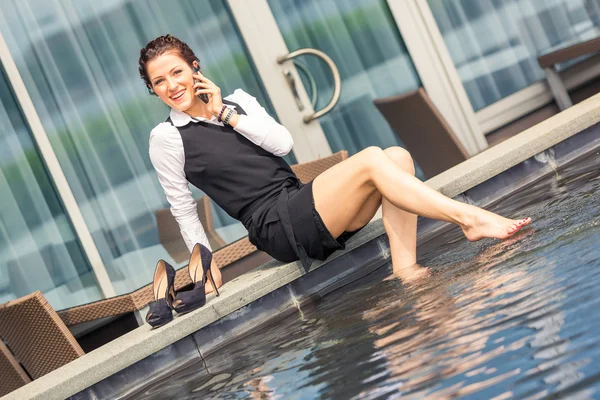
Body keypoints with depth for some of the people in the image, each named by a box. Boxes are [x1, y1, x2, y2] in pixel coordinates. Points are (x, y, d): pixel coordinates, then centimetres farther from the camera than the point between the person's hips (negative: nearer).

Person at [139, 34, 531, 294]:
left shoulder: (237, 100, 18)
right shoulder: (166, 138, 4)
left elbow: (283, 143, 5)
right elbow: (183, 208, 8)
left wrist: (227, 114, 1)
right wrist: (207, 264, 6)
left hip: (304, 207, 7)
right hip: (278, 227, -7)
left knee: (398, 157, -13)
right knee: (371, 160, -23)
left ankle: (405, 271, -21)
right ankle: (470, 218, -24)